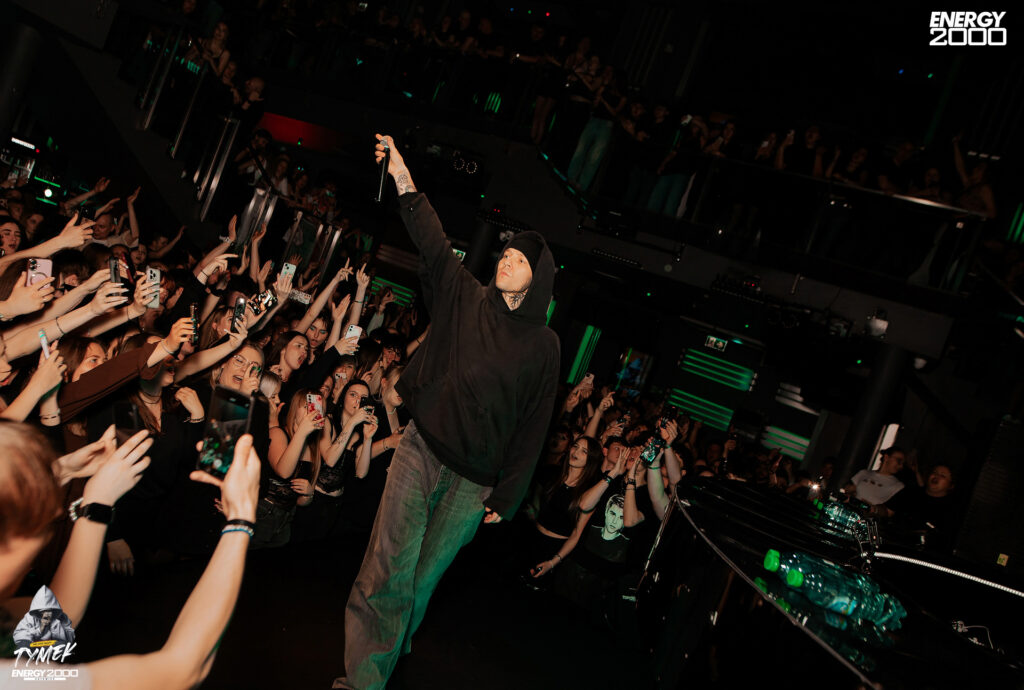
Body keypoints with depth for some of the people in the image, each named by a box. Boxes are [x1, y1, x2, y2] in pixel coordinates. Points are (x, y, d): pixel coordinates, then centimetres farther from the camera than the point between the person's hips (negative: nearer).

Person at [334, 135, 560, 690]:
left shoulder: (543, 344, 2)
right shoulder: (466, 299, 4)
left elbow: (533, 428, 3)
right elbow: (434, 245, -10)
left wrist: (507, 495, 2)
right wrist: (405, 182, -23)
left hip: (475, 479, 0)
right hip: (422, 450, 0)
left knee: (424, 577, 11)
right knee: (388, 572, -5)